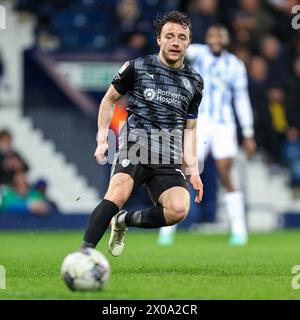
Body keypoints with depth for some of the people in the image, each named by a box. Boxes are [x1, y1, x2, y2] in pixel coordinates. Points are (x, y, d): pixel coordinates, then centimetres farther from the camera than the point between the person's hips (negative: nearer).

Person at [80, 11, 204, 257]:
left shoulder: (194, 81, 15)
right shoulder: (137, 68, 6)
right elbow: (109, 99, 17)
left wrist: (193, 169, 12)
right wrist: (102, 140, 6)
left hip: (169, 161, 3)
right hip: (134, 146, -3)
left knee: (179, 209, -23)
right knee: (118, 195, -32)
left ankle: (123, 221, 3)